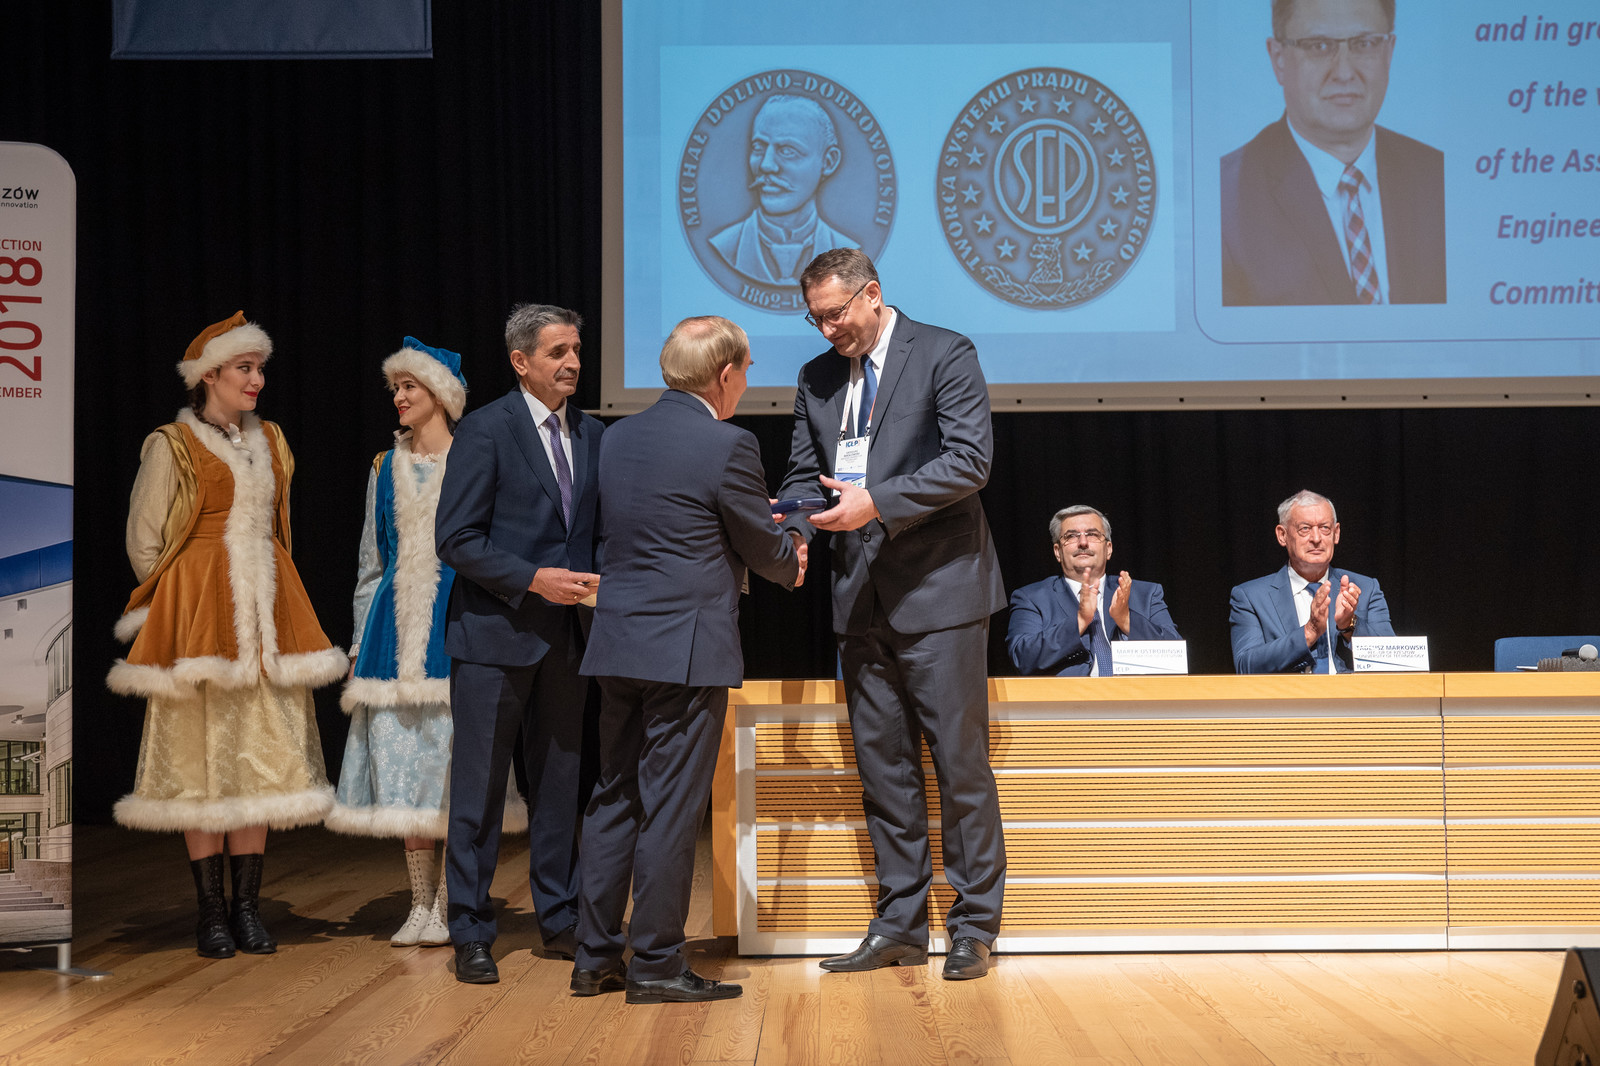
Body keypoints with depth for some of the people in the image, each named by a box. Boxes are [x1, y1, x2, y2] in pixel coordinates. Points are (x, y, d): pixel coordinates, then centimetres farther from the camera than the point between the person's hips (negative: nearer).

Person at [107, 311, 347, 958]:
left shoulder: (270, 442, 14)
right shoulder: (173, 445, -2)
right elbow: (143, 540, 0)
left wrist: (264, 598, 16)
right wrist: (187, 605, 1)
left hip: (266, 612, 5)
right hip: (198, 611, -5)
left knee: (263, 754, 1)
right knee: (202, 756, -3)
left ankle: (248, 905, 7)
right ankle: (211, 910, 3)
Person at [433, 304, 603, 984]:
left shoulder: (592, 435, 11)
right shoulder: (485, 431, -7)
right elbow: (455, 540, -11)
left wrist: (596, 583, -1)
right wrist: (533, 579, -18)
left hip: (567, 634, 6)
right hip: (495, 632, -6)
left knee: (562, 783, 12)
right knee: (479, 789, 1)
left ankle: (559, 921, 24)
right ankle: (470, 935, 10)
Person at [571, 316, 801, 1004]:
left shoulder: (618, 436, 9)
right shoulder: (728, 446, -12)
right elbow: (763, 549, -4)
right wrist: (791, 565, 21)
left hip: (618, 641, 7)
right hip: (688, 648, -7)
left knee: (615, 798, 14)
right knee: (670, 807, 0)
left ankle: (595, 956, 19)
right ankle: (656, 964, 6)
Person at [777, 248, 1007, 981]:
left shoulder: (944, 355, -3)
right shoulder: (817, 379, 15)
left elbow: (970, 460, -13)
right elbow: (803, 474, 17)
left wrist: (877, 501, -20)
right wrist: (793, 531, -5)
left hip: (938, 591, -6)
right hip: (861, 602, 6)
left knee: (960, 764, -1)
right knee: (882, 768, 10)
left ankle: (973, 926, 8)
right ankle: (900, 925, 18)